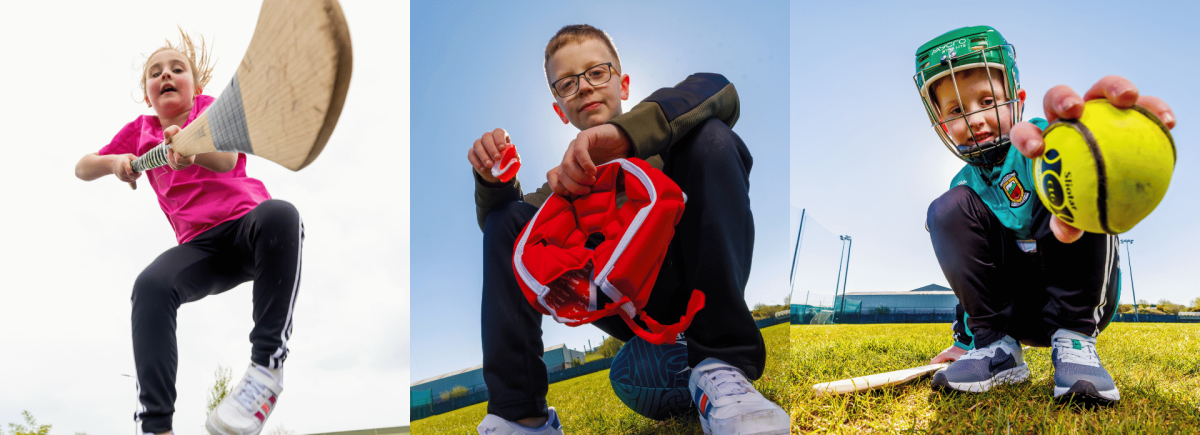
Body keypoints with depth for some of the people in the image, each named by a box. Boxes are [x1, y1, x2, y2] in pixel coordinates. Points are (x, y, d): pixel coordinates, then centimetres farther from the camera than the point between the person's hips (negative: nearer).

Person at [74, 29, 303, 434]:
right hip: (201, 245, 3)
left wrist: (193, 150, -39)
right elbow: (82, 168, 24)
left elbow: (227, 159, -14)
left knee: (279, 214, -39)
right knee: (150, 286, -29)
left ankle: (268, 362, -36)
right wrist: (113, 162, 0)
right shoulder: (139, 131, 20)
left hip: (248, 224, -3)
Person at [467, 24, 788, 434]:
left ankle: (721, 365, -29)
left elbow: (719, 92, -13)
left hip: (693, 288, -3)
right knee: (508, 216, -3)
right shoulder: (577, 171, 23)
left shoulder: (661, 138, 12)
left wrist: (623, 132, -30)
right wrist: (492, 181, -14)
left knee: (710, 137, -21)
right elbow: (496, 221, 10)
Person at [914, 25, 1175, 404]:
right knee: (948, 209, -16)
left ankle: (1074, 339, -22)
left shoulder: (1041, 140, -10)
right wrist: (967, 339, 16)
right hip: (1018, 311, 4)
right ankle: (998, 348, -14)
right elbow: (973, 273, 17)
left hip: (1083, 299, -4)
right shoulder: (967, 187, 8)